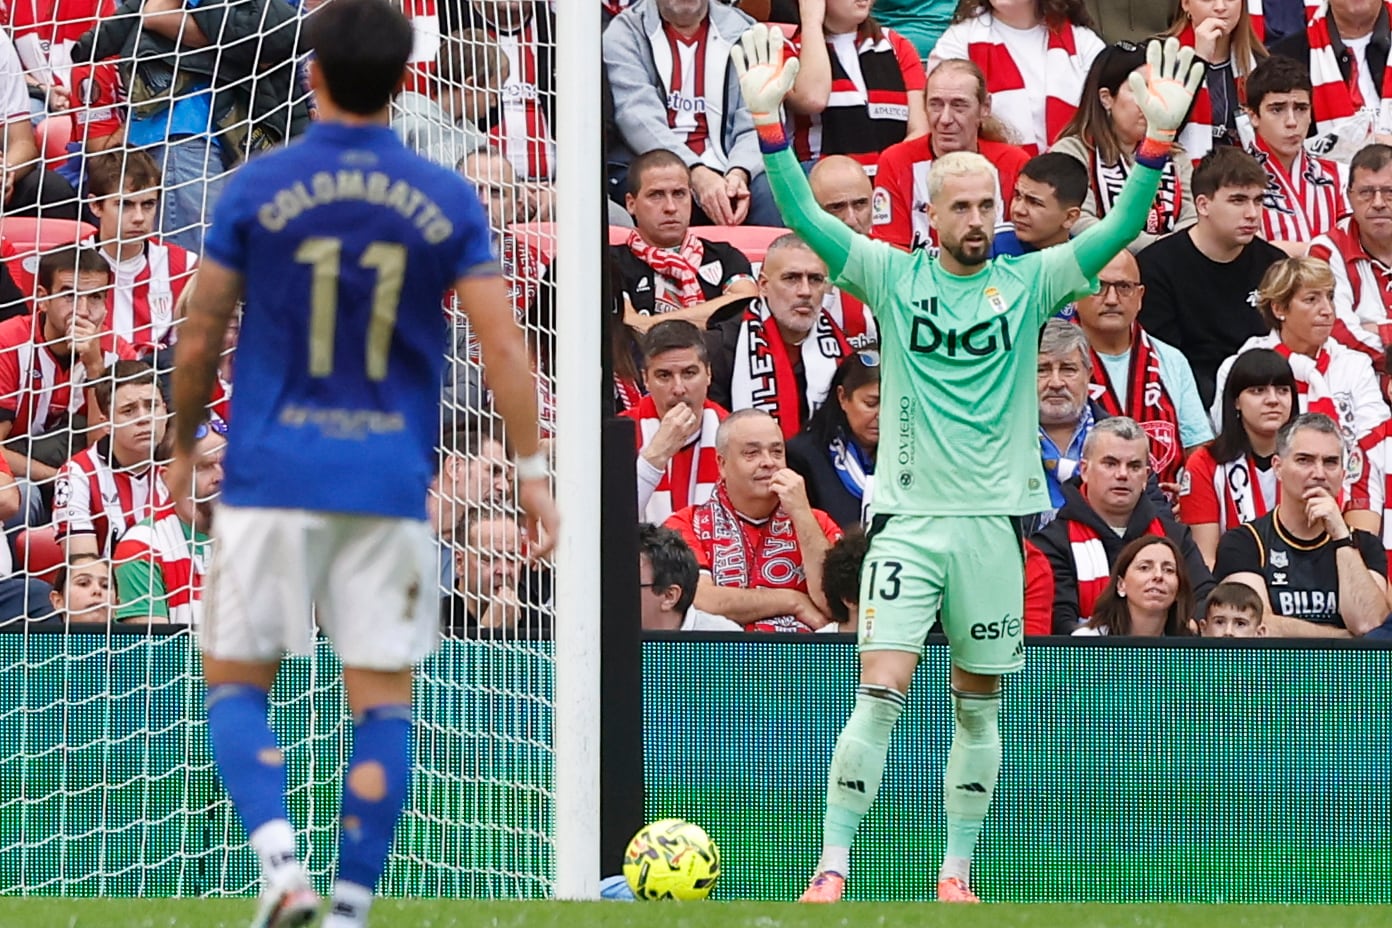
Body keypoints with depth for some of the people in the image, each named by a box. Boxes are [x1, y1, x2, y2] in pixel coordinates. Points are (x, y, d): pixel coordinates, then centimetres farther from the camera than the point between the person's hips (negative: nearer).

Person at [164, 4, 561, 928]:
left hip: (273, 479, -1)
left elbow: (199, 339, 2)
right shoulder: (447, 201, 0)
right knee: (383, 703, 7)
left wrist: (183, 443, 18)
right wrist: (532, 471, 1)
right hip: (393, 486, 1)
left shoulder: (257, 188, -3)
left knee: (235, 686, 8)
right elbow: (504, 346, -5)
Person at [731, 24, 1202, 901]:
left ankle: (956, 875, 17)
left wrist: (1160, 138, -20)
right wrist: (769, 121, -21)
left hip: (995, 518, 2)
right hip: (907, 515, -2)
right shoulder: (891, 275, 2)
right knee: (880, 694, -11)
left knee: (979, 707, 7)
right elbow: (805, 217, -8)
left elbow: (1119, 229, -6)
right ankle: (835, 865, -8)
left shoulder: (1028, 283, 4)